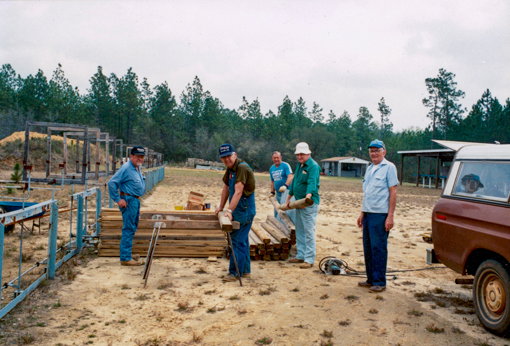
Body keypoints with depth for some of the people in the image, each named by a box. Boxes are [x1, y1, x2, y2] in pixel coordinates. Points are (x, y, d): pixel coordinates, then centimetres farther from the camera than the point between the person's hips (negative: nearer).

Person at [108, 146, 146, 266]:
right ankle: (125, 258, -4)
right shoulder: (126, 168, -15)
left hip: (136, 201, 10)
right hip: (128, 201, -10)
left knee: (132, 228, 17)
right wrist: (118, 199, -19)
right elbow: (112, 183, -19)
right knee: (128, 229, -9)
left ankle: (127, 254, 29)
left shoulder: (138, 168, 14)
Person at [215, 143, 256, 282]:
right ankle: (245, 270, 26)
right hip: (238, 210, 10)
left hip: (244, 211, -10)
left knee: (238, 241, -6)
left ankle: (235, 273, 2)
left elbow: (238, 192, -28)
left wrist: (230, 210, -32)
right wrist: (221, 207, 24)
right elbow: (226, 189, 21)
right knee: (242, 240, 16)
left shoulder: (242, 168, -19)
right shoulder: (230, 169, 12)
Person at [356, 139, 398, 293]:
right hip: (368, 214, 8)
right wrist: (362, 213, 18)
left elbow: (393, 192, -10)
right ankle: (371, 279, 22)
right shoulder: (369, 169, 18)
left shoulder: (389, 167, -5)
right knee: (368, 248, 11)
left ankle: (379, 282, 6)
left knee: (378, 248, -3)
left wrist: (390, 216, -16)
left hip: (380, 214, -8)